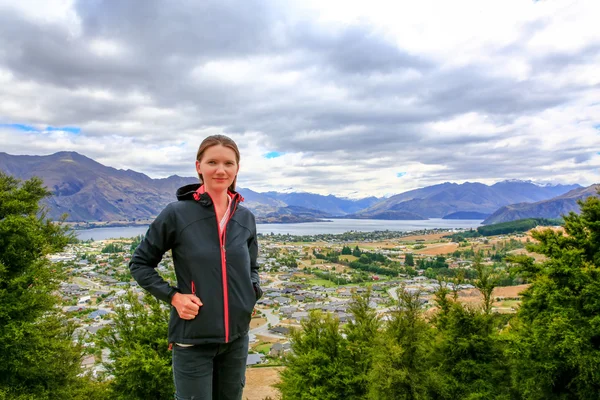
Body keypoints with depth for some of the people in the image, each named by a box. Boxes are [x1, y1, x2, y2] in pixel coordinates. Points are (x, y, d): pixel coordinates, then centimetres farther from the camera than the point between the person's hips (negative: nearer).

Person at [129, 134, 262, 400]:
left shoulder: (245, 218, 1)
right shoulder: (177, 213, -12)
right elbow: (140, 263, -2)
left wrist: (254, 290, -4)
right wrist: (172, 296, -13)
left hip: (236, 337, 5)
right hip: (193, 339, -4)